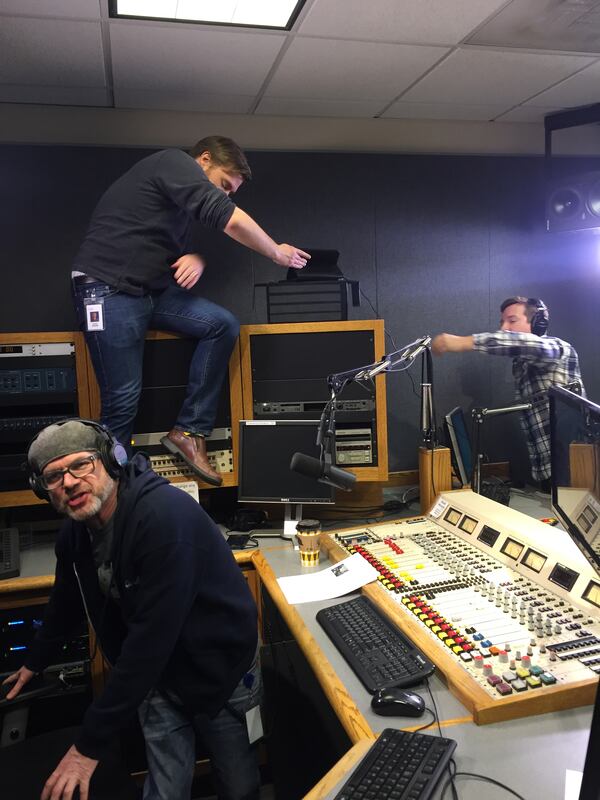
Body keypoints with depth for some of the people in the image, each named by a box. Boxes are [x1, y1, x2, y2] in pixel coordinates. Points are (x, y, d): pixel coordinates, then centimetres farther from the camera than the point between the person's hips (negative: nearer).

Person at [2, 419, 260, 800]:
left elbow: (150, 639, -34)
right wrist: (35, 661, 31)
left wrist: (91, 746, -29)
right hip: (155, 674, 5)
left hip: (220, 669, -5)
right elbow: (67, 602, 15)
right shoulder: (75, 534, -6)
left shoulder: (165, 516, -32)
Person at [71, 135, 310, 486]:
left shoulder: (181, 197, 20)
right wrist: (277, 253, -6)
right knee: (123, 399, -11)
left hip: (152, 290, 9)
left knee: (224, 324, -8)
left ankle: (189, 432, -4)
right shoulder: (175, 162, -8)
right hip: (109, 290, -9)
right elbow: (232, 220, -19)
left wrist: (197, 259, -4)